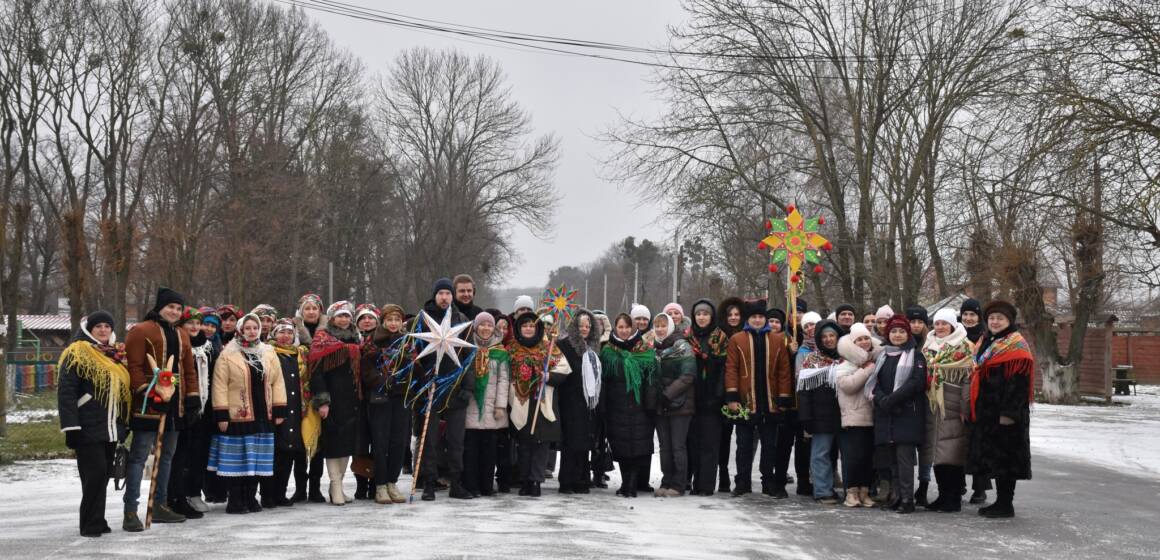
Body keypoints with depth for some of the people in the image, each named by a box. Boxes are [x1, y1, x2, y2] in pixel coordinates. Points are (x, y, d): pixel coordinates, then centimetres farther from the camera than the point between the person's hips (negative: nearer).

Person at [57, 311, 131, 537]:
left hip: (111, 428, 7)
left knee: (103, 474, 9)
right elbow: (66, 392, -11)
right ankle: (91, 524, -2)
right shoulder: (77, 353, -5)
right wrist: (71, 426, -18)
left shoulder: (116, 355, 17)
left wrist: (124, 424, 19)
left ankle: (97, 521, 16)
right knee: (95, 473, -10)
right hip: (89, 429, -7)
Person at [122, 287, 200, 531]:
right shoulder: (141, 331, -6)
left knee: (167, 455, 14)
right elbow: (134, 367, -13)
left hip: (174, 403, 8)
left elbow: (189, 369, 20)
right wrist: (149, 393, -20)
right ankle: (130, 512, -7)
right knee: (139, 455, -7)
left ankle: (160, 506, 23)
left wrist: (193, 397, 11)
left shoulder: (181, 335, 18)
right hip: (149, 404, -8)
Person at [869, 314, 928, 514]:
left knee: (904, 456, -10)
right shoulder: (883, 356, 18)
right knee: (892, 458, 7)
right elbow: (874, 382, 11)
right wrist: (882, 399, -10)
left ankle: (907, 499, -8)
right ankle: (898, 496, 13)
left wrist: (893, 399, -18)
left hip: (907, 413, -5)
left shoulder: (915, 355, 2)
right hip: (886, 414, 5)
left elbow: (917, 382, -10)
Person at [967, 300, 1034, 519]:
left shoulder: (1016, 346, -10)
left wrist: (1008, 412, -23)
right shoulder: (986, 343, 17)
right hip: (986, 411, 9)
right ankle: (1000, 501, 19)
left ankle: (1006, 504, 1)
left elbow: (1019, 382, -17)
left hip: (1005, 414, -9)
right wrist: (974, 408, 18)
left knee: (1004, 457, -5)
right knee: (992, 457, 11)